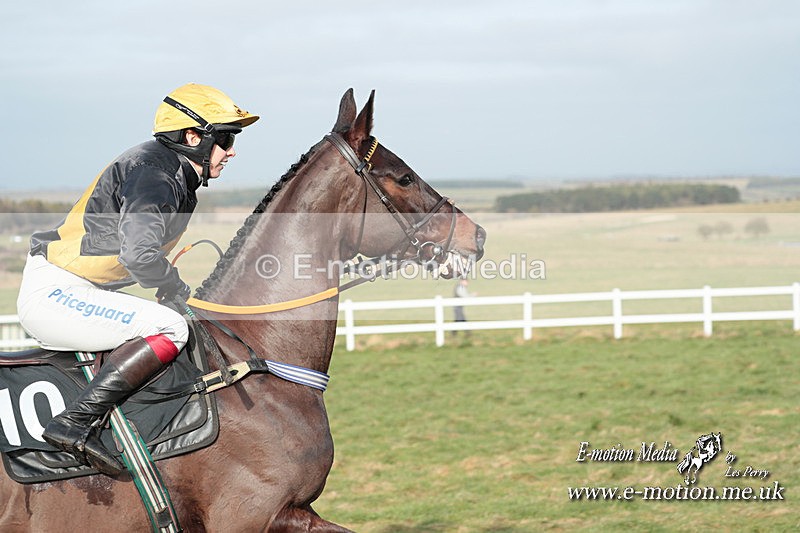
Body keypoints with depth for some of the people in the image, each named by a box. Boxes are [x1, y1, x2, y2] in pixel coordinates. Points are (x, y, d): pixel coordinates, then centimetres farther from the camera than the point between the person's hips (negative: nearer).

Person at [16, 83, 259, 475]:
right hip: (53, 294, -11)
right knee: (169, 328, -24)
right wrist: (176, 290, -13)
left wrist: (172, 292, 9)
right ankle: (74, 424, -27)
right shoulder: (154, 175, -18)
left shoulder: (176, 176, 14)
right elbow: (139, 254, -32)